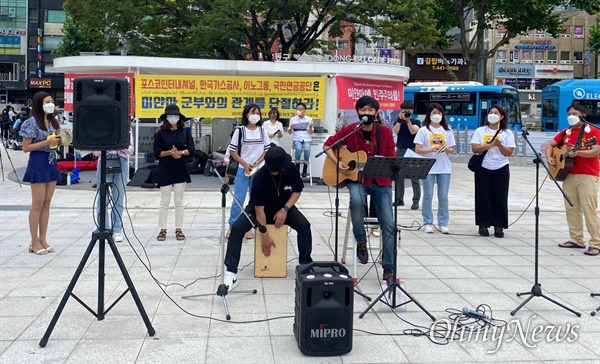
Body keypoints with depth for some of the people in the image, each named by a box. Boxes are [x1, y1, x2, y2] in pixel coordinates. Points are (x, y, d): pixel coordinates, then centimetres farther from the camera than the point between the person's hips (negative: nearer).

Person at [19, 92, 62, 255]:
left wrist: (59, 140, -1)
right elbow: (26, 148, -13)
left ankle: (43, 239, 15)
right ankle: (34, 242, 4)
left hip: (52, 163, 7)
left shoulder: (53, 122, 10)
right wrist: (47, 142, -19)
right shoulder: (32, 122, -11)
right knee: (38, 204, -3)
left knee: (46, 204, 8)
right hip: (38, 163, -7)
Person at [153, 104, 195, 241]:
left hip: (180, 170, 2)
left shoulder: (184, 132, 4)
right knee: (164, 201, 2)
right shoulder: (160, 133, -1)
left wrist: (179, 152, -17)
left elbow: (191, 149, -1)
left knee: (179, 201, 7)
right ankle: (163, 230, 9)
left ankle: (178, 229, 13)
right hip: (165, 170, -2)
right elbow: (157, 153, -4)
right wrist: (170, 152, -19)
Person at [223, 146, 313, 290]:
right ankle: (231, 272, -25)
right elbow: (259, 210, -27)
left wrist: (285, 209, -17)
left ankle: (305, 265, -8)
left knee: (304, 225, -23)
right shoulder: (260, 177, -30)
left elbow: (297, 191, -2)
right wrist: (265, 236, -25)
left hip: (283, 207, 3)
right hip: (259, 208, -3)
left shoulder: (291, 169, -19)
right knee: (237, 228, -27)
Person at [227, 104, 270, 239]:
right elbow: (232, 151, -3)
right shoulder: (240, 131, -4)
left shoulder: (262, 131, 3)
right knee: (238, 200, -1)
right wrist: (245, 164, -12)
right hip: (243, 170, -2)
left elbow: (267, 150, 6)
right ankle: (232, 226, 11)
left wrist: (257, 163, -9)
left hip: (259, 170, 2)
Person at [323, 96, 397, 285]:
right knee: (356, 200, -37)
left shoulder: (385, 132, -2)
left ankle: (388, 269, 1)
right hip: (357, 179, -1)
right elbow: (328, 145, 6)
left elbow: (392, 158, 2)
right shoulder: (349, 130, -4)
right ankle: (361, 241, -10)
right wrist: (337, 162, -9)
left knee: (388, 225, -10)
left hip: (380, 181, 1)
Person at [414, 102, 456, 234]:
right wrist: (432, 149, -19)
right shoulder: (423, 130, 1)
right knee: (428, 196, 1)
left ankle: (443, 223, 10)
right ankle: (428, 223, 9)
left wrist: (446, 149, -11)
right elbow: (417, 150, -5)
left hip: (444, 168, 2)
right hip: (428, 168, -2)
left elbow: (452, 149, 11)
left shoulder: (447, 130, 9)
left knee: (443, 197, 3)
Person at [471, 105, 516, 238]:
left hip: (501, 169, 0)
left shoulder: (507, 133, 4)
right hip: (483, 169, 0)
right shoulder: (480, 131, 5)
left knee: (500, 197, 1)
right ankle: (483, 225, 10)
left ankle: (499, 226, 8)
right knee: (483, 197, 1)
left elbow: (509, 153, -3)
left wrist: (499, 145, -18)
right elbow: (475, 148, -8)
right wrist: (490, 145, -19)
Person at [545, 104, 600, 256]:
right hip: (568, 175, 7)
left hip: (588, 176, -7)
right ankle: (576, 240, 17)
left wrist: (578, 153, -29)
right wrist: (549, 157, 1)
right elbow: (550, 145, 20)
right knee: (571, 208, 8)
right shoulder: (565, 133, 14)